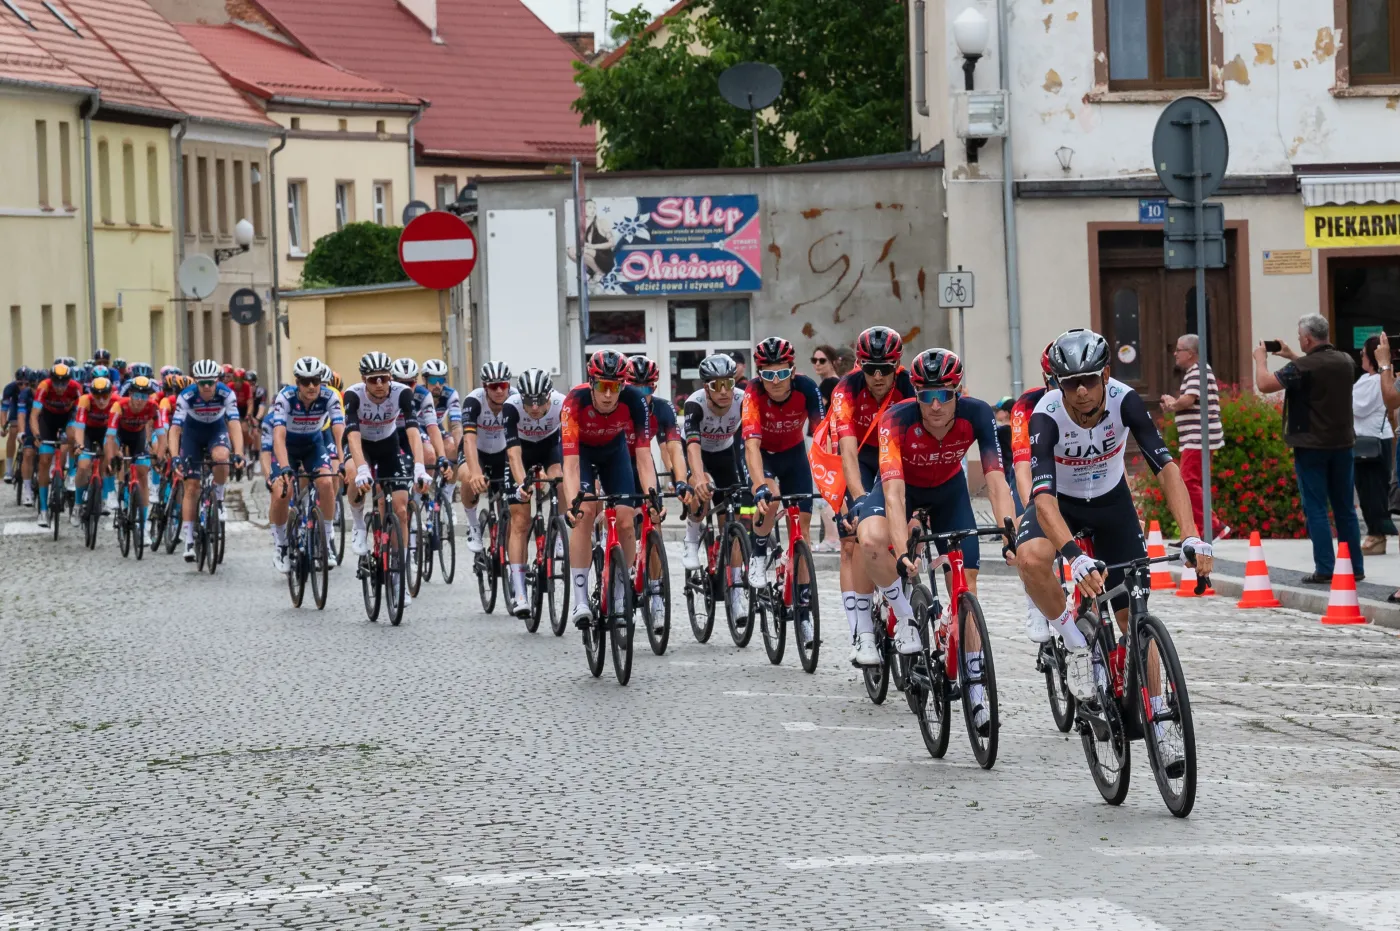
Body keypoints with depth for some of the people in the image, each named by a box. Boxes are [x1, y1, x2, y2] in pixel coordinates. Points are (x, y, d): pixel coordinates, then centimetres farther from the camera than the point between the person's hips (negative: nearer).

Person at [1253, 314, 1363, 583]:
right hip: (1342, 443, 6)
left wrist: (1260, 358, 3)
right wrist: (1292, 357, 26)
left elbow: (1264, 384, -15)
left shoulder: (1303, 367, -18)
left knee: (1316, 509, -2)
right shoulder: (1345, 361, 3)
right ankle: (1355, 567, 14)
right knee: (1345, 508, 12)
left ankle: (1325, 570, -5)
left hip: (1312, 446, -6)